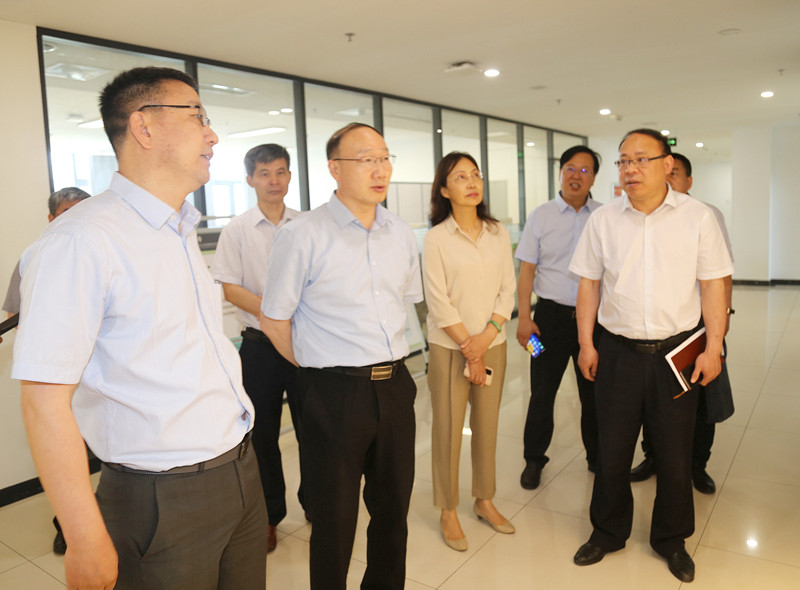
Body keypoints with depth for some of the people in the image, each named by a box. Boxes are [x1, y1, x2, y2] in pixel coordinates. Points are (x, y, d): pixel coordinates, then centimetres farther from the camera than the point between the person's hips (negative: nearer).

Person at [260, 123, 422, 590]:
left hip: (395, 387, 5)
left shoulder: (401, 234, 7)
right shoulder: (303, 235, -10)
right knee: (335, 520, 10)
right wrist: (319, 369, 2)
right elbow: (274, 321, -4)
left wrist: (387, 362, 12)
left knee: (393, 510, 19)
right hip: (334, 393, -5)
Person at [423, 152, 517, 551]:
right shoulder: (436, 238, -7)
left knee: (487, 425, 13)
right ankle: (448, 512, 21)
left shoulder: (498, 233, 5)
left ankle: (484, 500, 32)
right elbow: (438, 301, -10)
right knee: (448, 430, 4)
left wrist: (488, 335, -11)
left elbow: (508, 289, 3)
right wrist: (469, 350, -10)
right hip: (449, 347, -3)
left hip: (492, 344, 4)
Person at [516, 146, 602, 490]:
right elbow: (527, 269, 1)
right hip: (551, 314, -1)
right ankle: (534, 459, 23)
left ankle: (597, 456, 32)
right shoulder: (541, 216, 2)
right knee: (542, 391, 5)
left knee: (594, 391, 12)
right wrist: (524, 318, -6)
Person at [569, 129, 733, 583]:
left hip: (677, 352, -1)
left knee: (675, 453, 12)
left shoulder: (698, 217, -3)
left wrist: (713, 348, -5)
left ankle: (671, 539, 34)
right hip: (618, 350, 1)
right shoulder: (603, 220, 1)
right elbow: (590, 285, 4)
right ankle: (609, 532, 32)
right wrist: (586, 344, 2)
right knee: (612, 449, 11)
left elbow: (713, 285, -1)